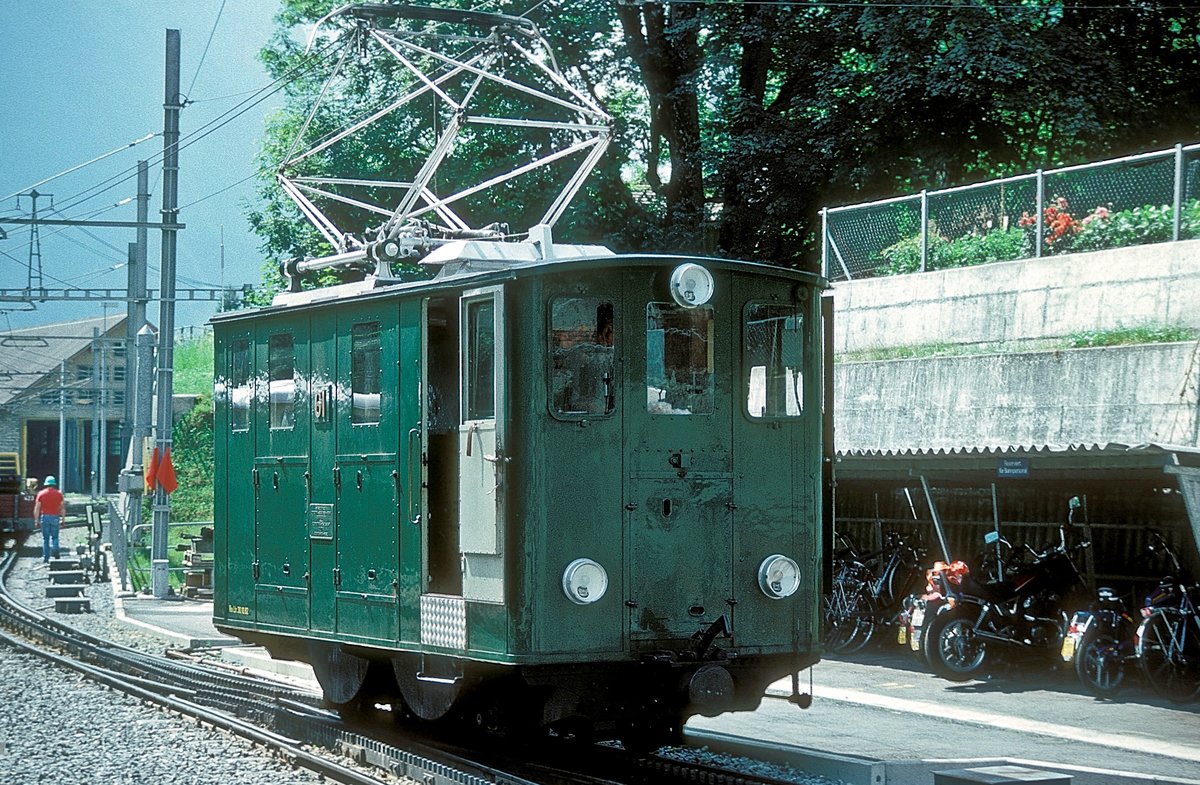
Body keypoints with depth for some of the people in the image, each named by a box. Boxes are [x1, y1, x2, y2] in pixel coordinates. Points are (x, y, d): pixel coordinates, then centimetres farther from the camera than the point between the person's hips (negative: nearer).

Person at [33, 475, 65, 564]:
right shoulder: (59, 493, 4)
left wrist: (36, 520, 3)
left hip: (44, 517, 0)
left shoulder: (41, 493, 1)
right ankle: (55, 549, -19)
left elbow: (37, 508, -2)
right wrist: (62, 519, 11)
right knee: (55, 536, 10)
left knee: (45, 538, 7)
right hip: (55, 517, 0)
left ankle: (45, 558, 7)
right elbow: (62, 507, 4)